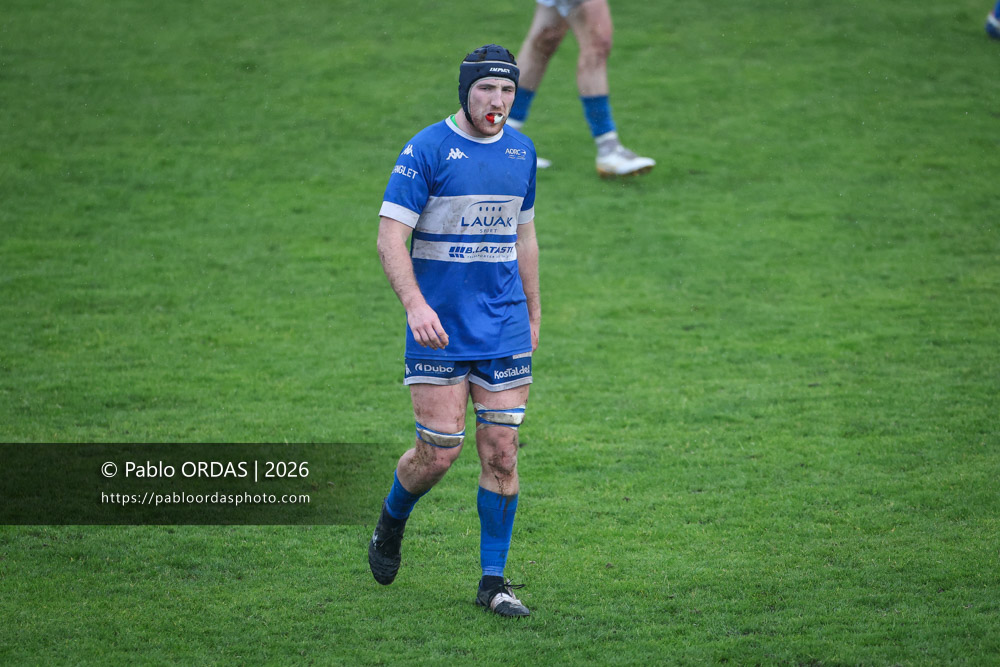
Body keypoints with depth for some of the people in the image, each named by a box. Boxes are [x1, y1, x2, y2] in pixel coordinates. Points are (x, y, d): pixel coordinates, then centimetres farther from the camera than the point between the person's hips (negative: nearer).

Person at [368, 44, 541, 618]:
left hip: (505, 331, 4)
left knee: (501, 453, -1)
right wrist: (415, 305, -26)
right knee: (439, 453, -4)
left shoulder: (521, 151, 8)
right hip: (439, 331, -4)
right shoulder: (427, 150, -9)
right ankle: (392, 523, 28)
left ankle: (494, 580, 7)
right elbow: (391, 236, -12)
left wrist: (533, 314, 21)